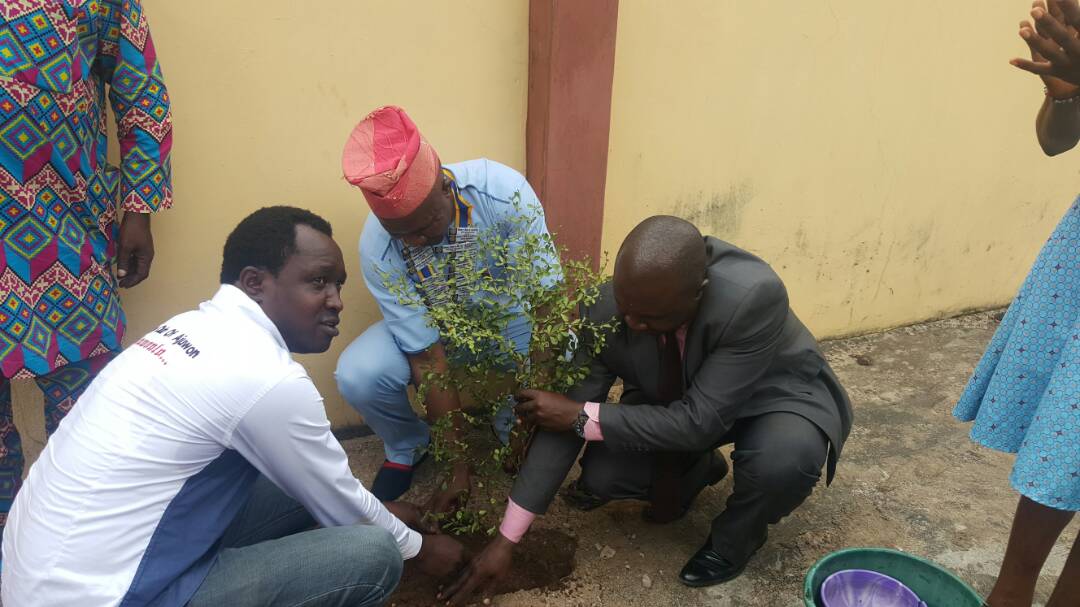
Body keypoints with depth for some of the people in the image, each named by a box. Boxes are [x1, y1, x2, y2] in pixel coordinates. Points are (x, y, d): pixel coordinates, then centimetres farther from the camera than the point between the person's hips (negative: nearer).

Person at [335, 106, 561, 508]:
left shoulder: (502, 190, -32)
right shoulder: (376, 247, -28)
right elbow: (429, 361, -24)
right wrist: (461, 466, -22)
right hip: (430, 327, 0)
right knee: (358, 375, -27)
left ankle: (509, 430, 5)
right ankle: (407, 447, 8)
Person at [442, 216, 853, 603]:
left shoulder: (755, 297, -40)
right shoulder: (608, 309, -28)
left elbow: (699, 421, -37)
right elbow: (563, 418, -21)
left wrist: (583, 417, -34)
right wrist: (507, 537, -20)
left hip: (776, 395, -3)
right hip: (677, 398, 3)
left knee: (786, 457, -36)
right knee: (599, 478, -16)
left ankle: (734, 538, -1)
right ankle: (697, 468, 16)